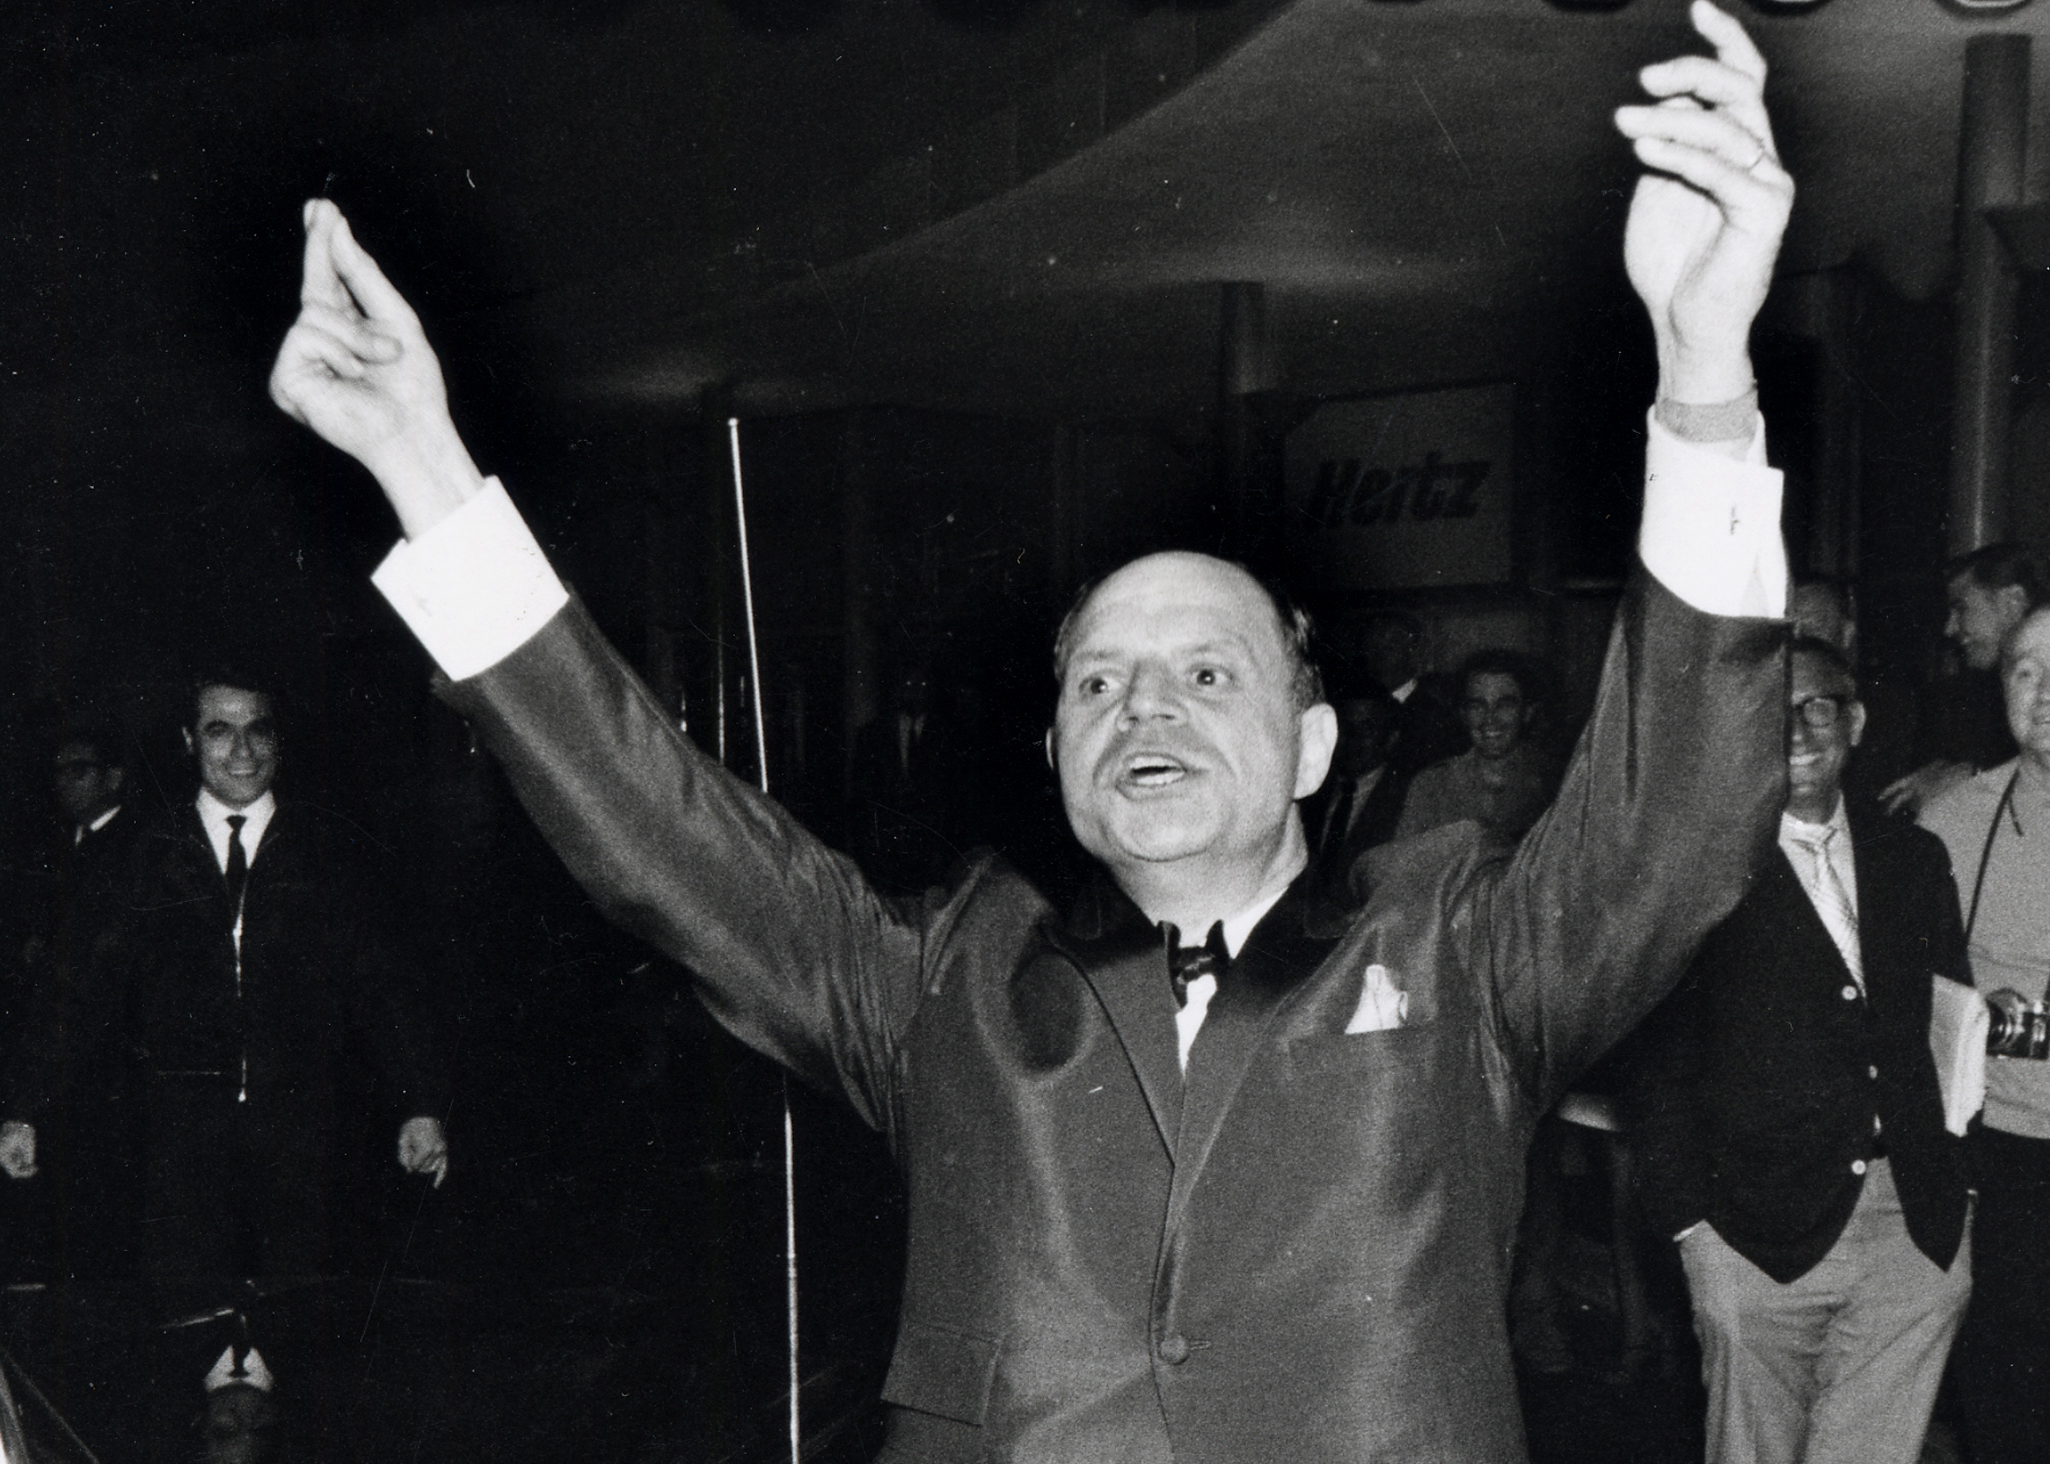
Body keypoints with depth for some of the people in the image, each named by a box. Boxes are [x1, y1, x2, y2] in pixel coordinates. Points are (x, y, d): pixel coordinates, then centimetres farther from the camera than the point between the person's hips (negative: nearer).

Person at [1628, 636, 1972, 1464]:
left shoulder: (1915, 860, 11)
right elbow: (1658, 1061, -3)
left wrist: (1956, 1183, 6)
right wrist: (1689, 1219, -8)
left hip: (1921, 1239, 4)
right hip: (1760, 1241, -3)